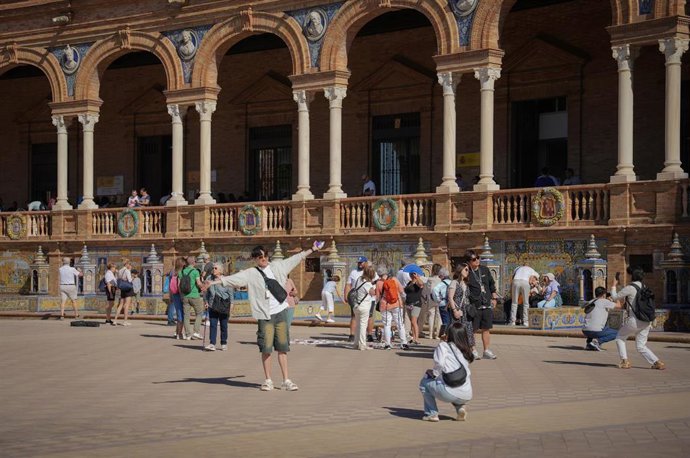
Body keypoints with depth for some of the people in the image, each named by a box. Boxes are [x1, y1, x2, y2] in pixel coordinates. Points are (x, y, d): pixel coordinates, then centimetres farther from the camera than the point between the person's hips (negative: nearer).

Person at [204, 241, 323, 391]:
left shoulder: (277, 266, 9)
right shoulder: (250, 274, -2)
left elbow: (296, 258, 19)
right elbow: (232, 278, -11)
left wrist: (312, 249, 26)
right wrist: (213, 282, -22)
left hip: (281, 312, 3)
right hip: (265, 315, -3)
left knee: (282, 348, 6)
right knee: (266, 348, -1)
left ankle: (286, 380, 11)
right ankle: (268, 380, 13)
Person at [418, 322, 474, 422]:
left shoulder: (443, 346, 3)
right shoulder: (466, 351, 19)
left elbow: (439, 363, -14)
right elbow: (467, 372, 17)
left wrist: (434, 373, 6)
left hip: (450, 393, -6)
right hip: (467, 396, 6)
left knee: (424, 382, 19)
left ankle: (431, 414, 14)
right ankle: (460, 406, 13)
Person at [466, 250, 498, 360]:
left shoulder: (484, 270, 9)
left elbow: (492, 284, 20)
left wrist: (494, 297, 17)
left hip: (487, 305, 5)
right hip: (474, 306, -5)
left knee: (486, 329, 8)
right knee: (473, 329, -1)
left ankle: (487, 351, 15)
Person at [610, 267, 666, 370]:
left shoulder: (630, 288, -11)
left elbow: (614, 297, 0)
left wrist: (614, 286, 15)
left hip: (635, 320, -7)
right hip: (646, 321, 7)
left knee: (620, 338, 16)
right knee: (641, 346, 15)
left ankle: (625, 362, 9)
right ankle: (657, 362, -1)